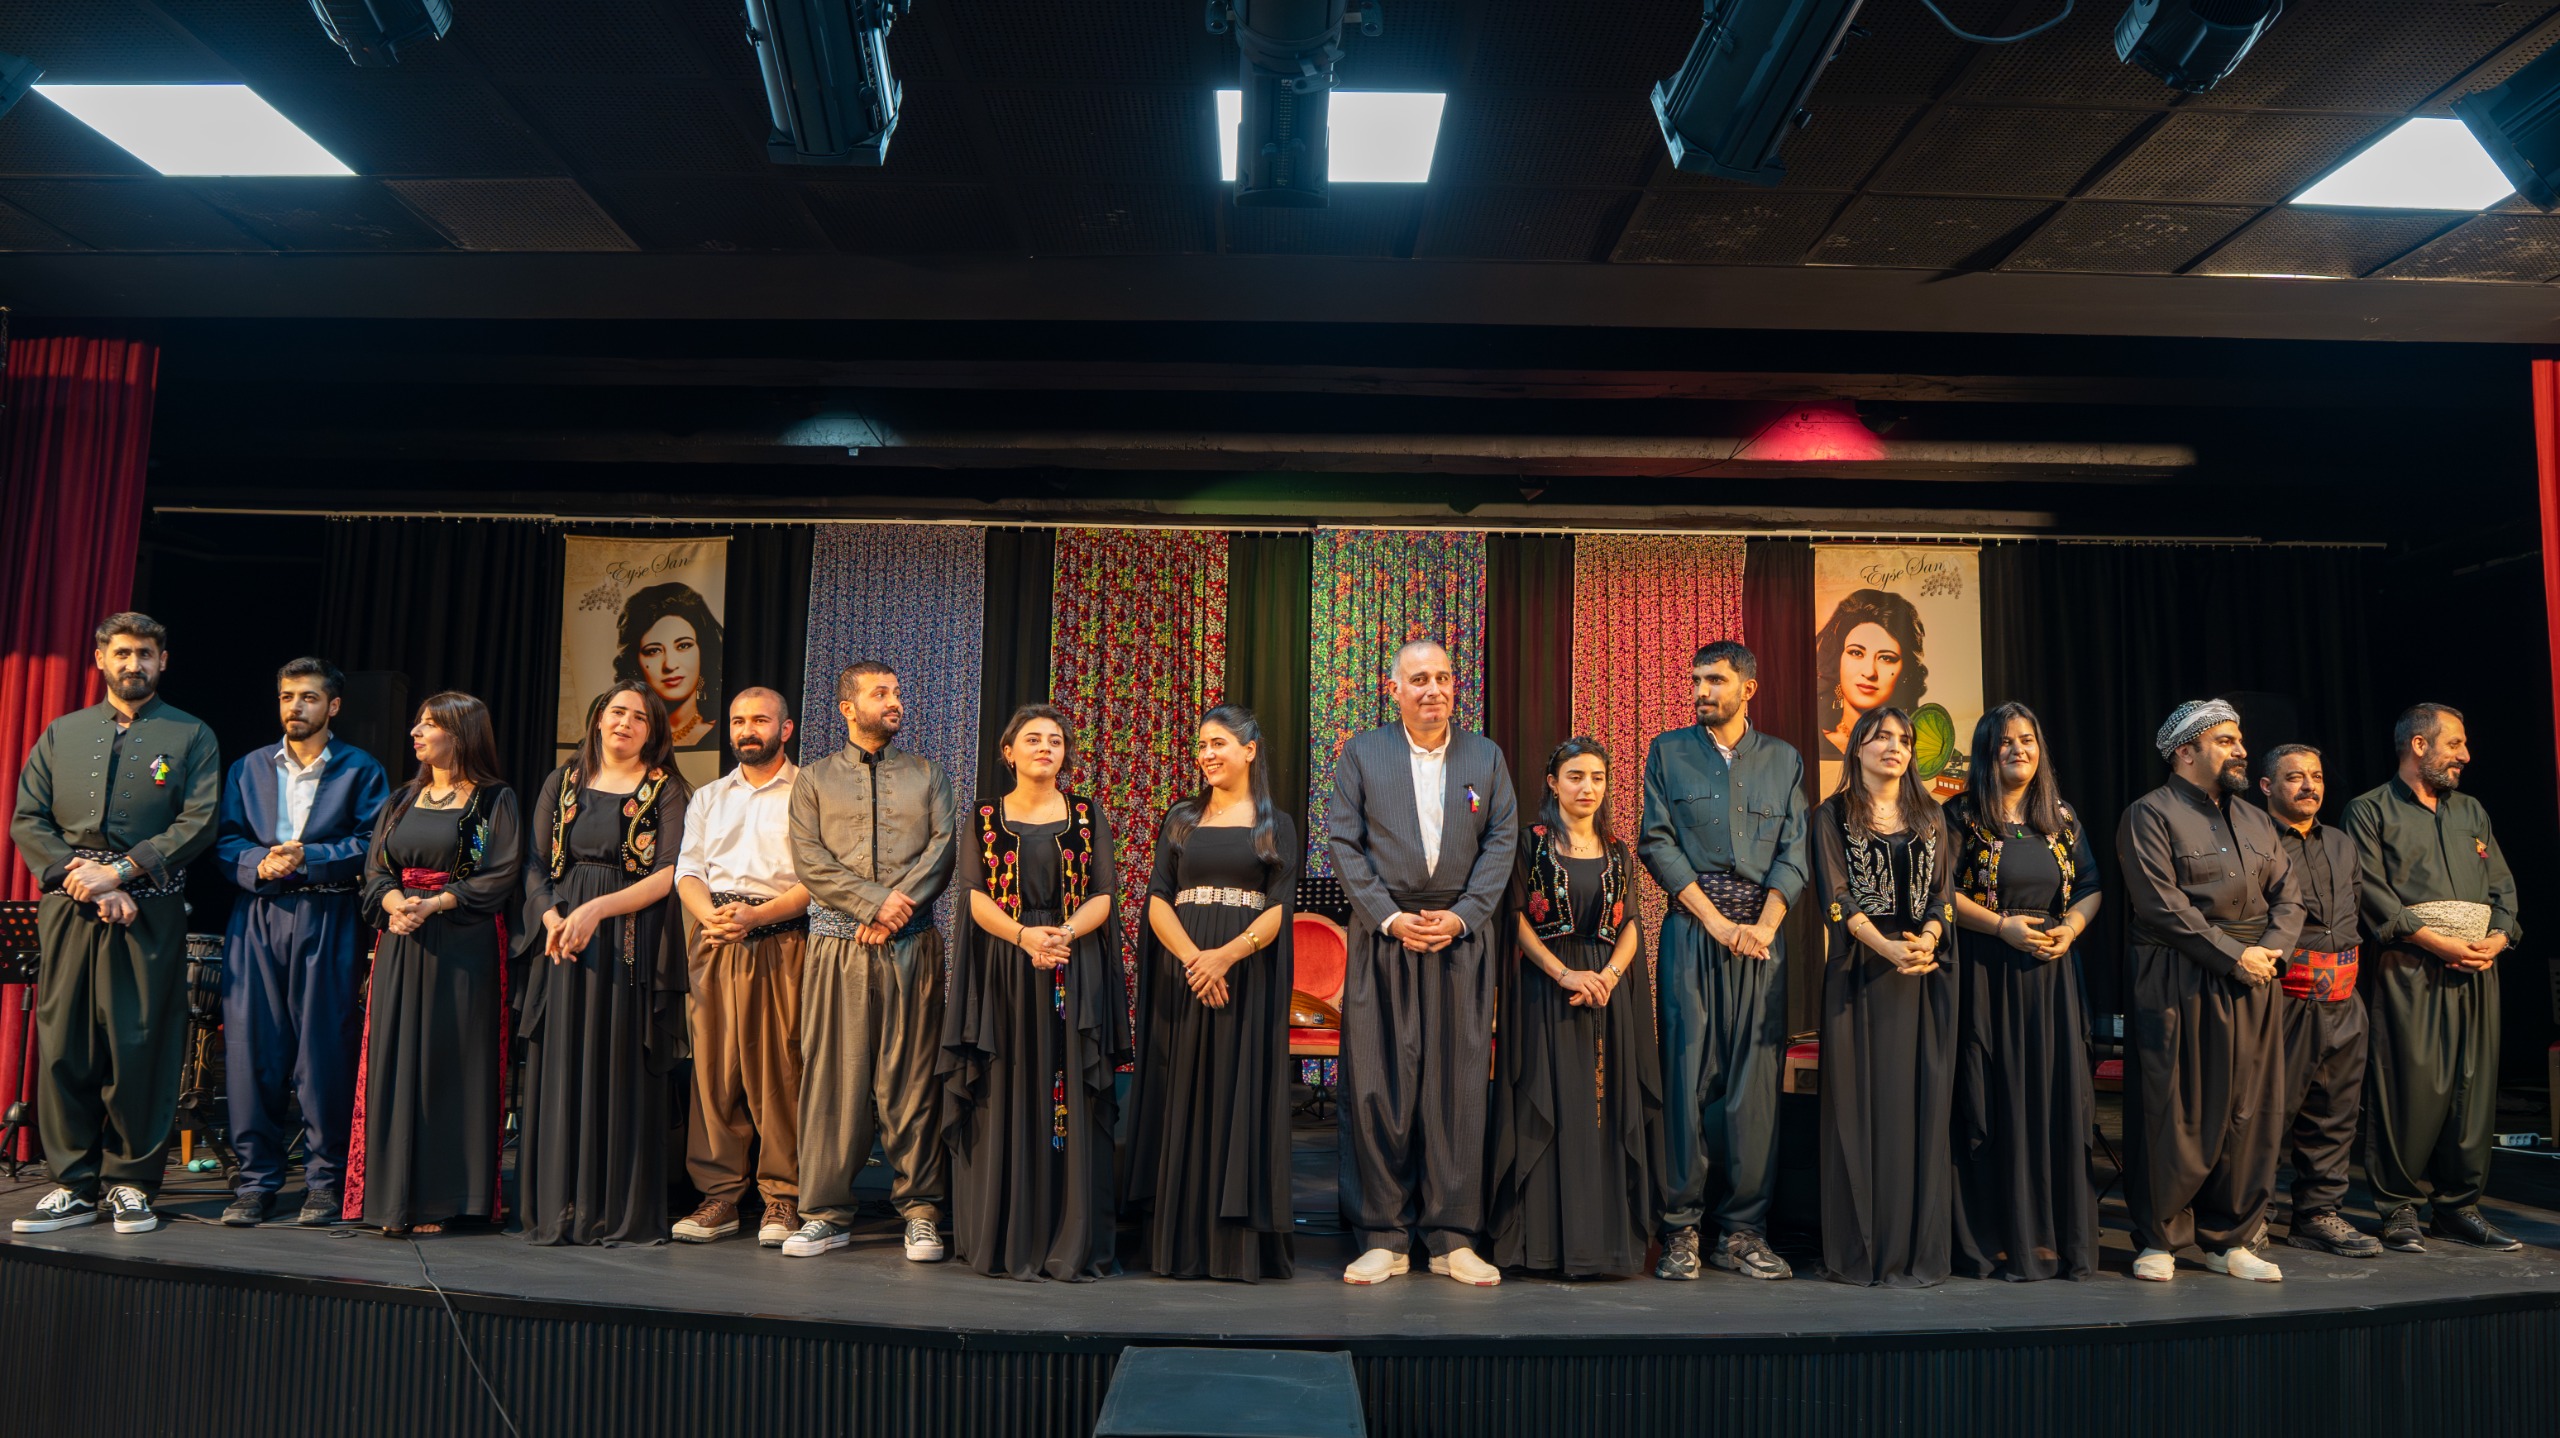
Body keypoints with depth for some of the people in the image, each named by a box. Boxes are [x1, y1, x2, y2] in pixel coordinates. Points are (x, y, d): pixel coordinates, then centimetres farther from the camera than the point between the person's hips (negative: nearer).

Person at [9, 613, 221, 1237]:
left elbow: (198, 823, -3)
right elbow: (26, 819, 9)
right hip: (68, 906, 3)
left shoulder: (191, 737, 8)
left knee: (141, 1049, -3)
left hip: (149, 911, -3)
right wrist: (79, 879, -6)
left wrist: (119, 871, -12)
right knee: (63, 1045, 2)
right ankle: (73, 1185, 10)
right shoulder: (61, 734, 16)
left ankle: (131, 1184, 7)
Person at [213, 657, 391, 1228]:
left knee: (325, 1049, -3)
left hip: (328, 921, -3)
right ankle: (256, 1180, 10)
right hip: (258, 918, 3)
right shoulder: (249, 769, 18)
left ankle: (324, 1180, 6)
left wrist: (308, 857, -15)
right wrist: (260, 865, -10)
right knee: (253, 1047, 1)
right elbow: (226, 840, 9)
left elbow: (370, 844, -3)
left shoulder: (360, 770, 7)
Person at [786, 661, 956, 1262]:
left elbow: (943, 846, 3)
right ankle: (827, 1212, 10)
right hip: (838, 943, 0)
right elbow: (809, 859, 0)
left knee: (911, 1075, 0)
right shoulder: (815, 779, 12)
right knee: (833, 1074, 1)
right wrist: (875, 901, -11)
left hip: (913, 943, 0)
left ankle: (920, 1210, 6)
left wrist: (896, 909, -10)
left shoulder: (928, 774, 15)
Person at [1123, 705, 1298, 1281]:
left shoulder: (1276, 825, 6)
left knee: (1241, 1099, -2)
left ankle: (1239, 1245, 4)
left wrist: (1226, 955, -19)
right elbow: (1157, 900, 2)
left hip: (1248, 977, -2)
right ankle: (1182, 1243, 9)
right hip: (1182, 973, 2)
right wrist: (1193, 958, -15)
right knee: (1183, 1099, 2)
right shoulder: (1181, 819, 11)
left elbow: (1280, 908, -3)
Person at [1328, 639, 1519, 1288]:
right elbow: (1344, 842, 1)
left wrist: (1461, 915, -8)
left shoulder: (1487, 756, 11)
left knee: (1457, 1084, 2)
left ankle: (1453, 1239, 12)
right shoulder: (1361, 752, 7)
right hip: (1384, 936, -1)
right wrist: (1390, 918, -9)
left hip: (1462, 937, 1)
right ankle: (1384, 1238, 9)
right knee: (1378, 1083, -1)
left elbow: (1502, 841, 5)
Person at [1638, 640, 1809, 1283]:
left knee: (1755, 1078, 0)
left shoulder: (1784, 761, 14)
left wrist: (1764, 925, -9)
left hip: (1762, 933, 2)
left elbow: (1794, 853, 7)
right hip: (1692, 931, -1)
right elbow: (1656, 844, 1)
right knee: (1688, 1072, -4)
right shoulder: (1668, 752, 10)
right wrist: (1716, 922, -7)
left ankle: (1744, 1230, 7)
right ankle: (1680, 1229, 2)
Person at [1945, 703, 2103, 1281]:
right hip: (1988, 974, -4)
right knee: (1996, 1104, -3)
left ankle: (2062, 1239, 12)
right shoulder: (1962, 816, -1)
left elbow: (2093, 885, 15)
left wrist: (2072, 926, -3)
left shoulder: (2063, 818, 13)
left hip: (2053, 973, 4)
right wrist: (2001, 925, -15)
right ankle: (2000, 1241, 4)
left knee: (2059, 1098, 2)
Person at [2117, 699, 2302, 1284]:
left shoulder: (2256, 820, 19)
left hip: (2251, 988, 7)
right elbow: (2163, 905, -13)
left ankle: (2228, 1239, 19)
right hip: (2177, 986, -6)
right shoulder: (2150, 815, -4)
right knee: (2173, 1113, -3)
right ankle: (2160, 1239, 9)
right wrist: (2234, 954, -14)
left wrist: (2271, 951, -5)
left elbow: (2288, 896, 13)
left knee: (2249, 1110, 7)